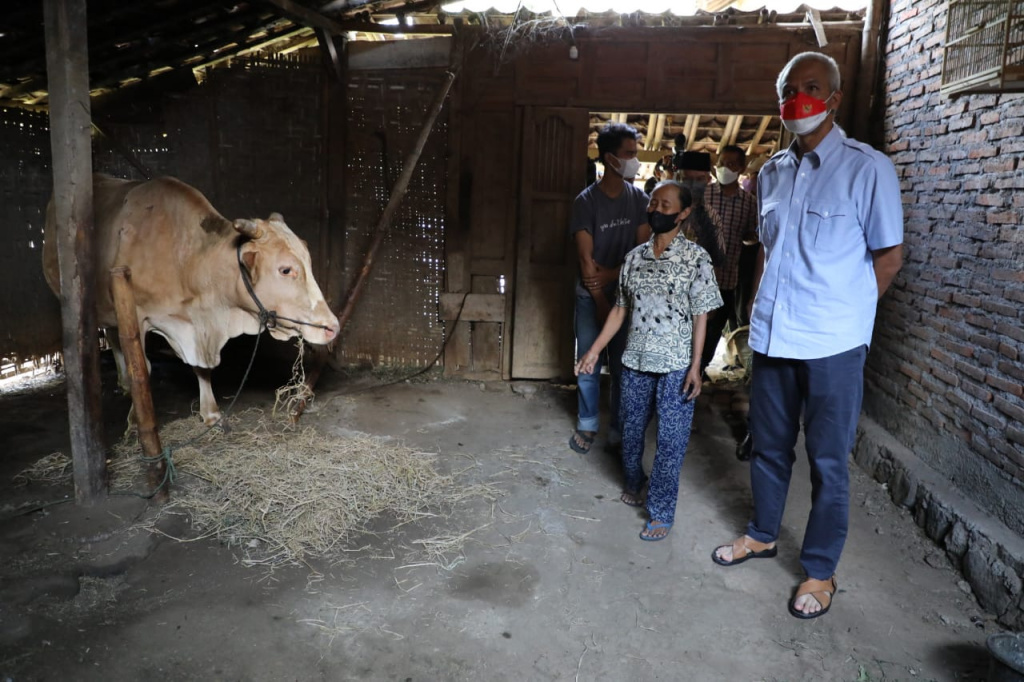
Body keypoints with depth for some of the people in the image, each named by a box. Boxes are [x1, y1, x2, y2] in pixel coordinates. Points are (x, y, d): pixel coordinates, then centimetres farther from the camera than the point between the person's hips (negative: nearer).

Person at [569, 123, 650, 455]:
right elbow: (586, 259, -12)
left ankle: (619, 427, 21)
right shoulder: (586, 201, -10)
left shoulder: (639, 198, -1)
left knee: (623, 364, 7)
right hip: (591, 295, -2)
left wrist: (612, 274, -14)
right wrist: (602, 304, -12)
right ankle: (587, 425, 21)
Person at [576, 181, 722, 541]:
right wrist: (595, 349, 9)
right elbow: (621, 309, 11)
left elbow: (700, 315, -7)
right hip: (636, 361, 5)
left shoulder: (695, 258, -7)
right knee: (631, 429, 18)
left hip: (675, 366, -4)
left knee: (670, 442, 2)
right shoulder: (635, 257, 5)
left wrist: (695, 366, -11)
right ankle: (633, 484, 43)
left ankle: (662, 512, 16)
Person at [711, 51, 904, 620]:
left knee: (827, 461, 6)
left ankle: (820, 571, 23)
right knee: (768, 445, 18)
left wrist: (841, 312, -3)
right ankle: (762, 535, 38)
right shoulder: (771, 173, 9)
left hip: (832, 344, -5)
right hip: (772, 337, 5)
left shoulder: (868, 169, -7)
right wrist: (764, 307, 11)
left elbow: (889, 256, -4)